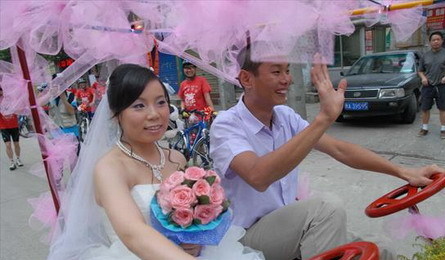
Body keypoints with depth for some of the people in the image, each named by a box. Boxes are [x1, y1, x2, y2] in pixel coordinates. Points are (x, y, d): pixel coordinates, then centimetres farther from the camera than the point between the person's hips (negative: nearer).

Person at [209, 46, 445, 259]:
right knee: (325, 213, -29)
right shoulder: (227, 125, -19)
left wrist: (403, 172, -9)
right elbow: (258, 177, -38)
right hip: (247, 236, -5)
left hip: (289, 225, 6)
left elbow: (339, 149, -1)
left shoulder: (285, 116, 0)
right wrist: (324, 119, -41)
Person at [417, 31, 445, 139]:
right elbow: (420, 71, 16)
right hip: (427, 86, 2)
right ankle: (424, 128, 17)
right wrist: (423, 77, -4)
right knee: (424, 108, 4)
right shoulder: (425, 55, 10)